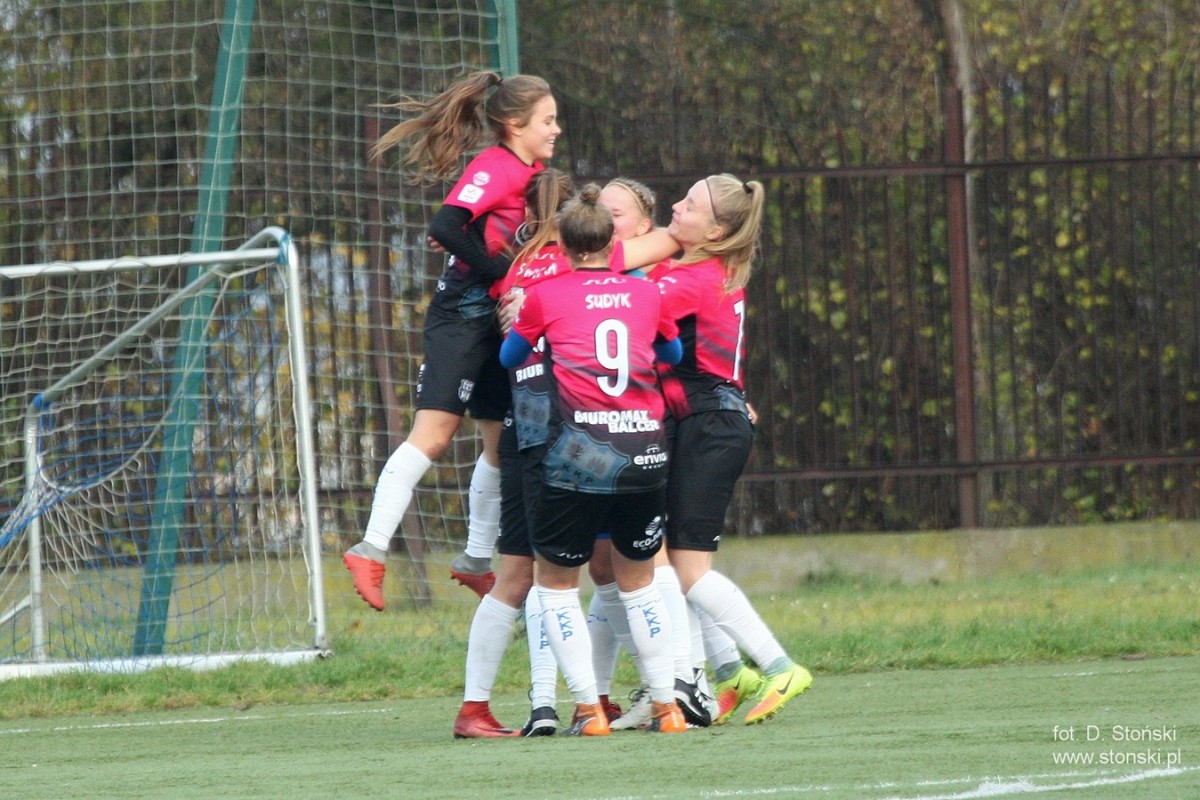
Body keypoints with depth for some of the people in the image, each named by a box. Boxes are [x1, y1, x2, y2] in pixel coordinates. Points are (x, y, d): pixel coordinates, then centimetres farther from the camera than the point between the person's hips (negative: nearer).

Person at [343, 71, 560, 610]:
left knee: (503, 442, 13)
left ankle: (476, 561, 26)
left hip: (504, 322, 9)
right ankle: (371, 551, -18)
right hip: (463, 316, -9)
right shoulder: (493, 169, -14)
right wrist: (500, 272, -22)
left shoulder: (531, 173, 13)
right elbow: (445, 227, -27)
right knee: (433, 435, -15)